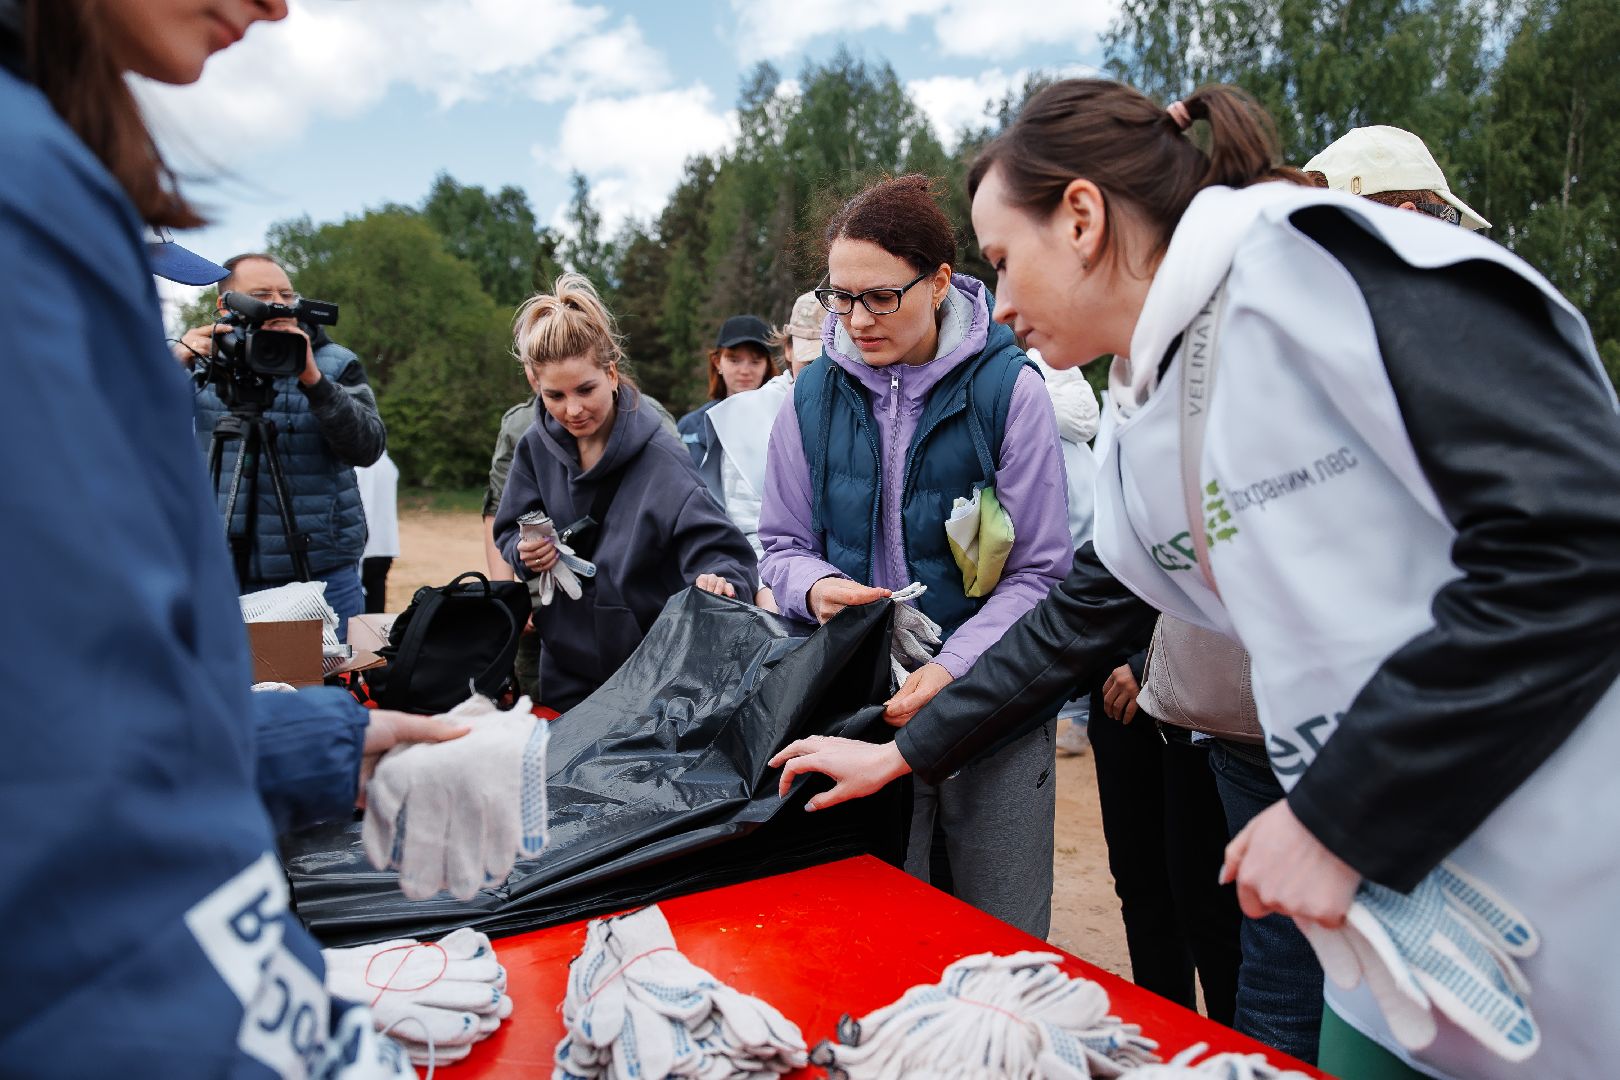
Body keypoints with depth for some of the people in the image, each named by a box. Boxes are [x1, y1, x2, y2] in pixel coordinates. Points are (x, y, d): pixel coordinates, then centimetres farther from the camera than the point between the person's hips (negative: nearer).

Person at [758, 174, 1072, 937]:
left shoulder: (1008, 387, -7)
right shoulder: (813, 397, 3)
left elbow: (1039, 572, -8)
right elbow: (783, 545, 11)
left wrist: (954, 667, -21)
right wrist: (814, 587, -12)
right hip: (862, 704, 2)